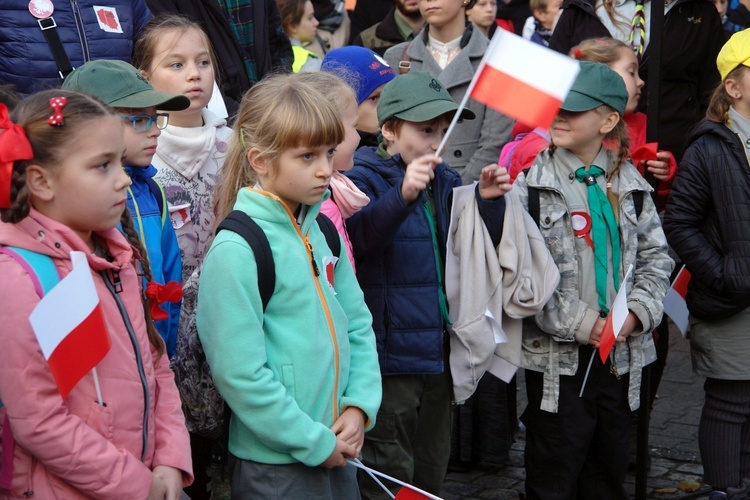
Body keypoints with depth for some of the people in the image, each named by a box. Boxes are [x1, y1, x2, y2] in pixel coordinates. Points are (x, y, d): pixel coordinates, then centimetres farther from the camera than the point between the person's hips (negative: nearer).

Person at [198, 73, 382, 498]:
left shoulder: (321, 231, 6)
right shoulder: (237, 249, -17)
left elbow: (357, 324, 12)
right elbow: (240, 373, -20)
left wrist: (360, 406, -2)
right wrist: (313, 443, -14)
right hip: (274, 465, -7)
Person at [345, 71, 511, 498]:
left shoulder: (446, 182, 10)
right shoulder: (364, 178, -9)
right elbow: (359, 234, -28)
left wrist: (489, 202, -9)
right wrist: (402, 196, -45)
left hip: (439, 350, 7)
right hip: (390, 354, -7)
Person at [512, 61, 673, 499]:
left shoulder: (630, 184, 6)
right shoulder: (532, 183, -7)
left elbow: (656, 257, 9)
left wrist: (637, 311, -8)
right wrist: (579, 323, -16)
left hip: (622, 352, 4)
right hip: (557, 355, -4)